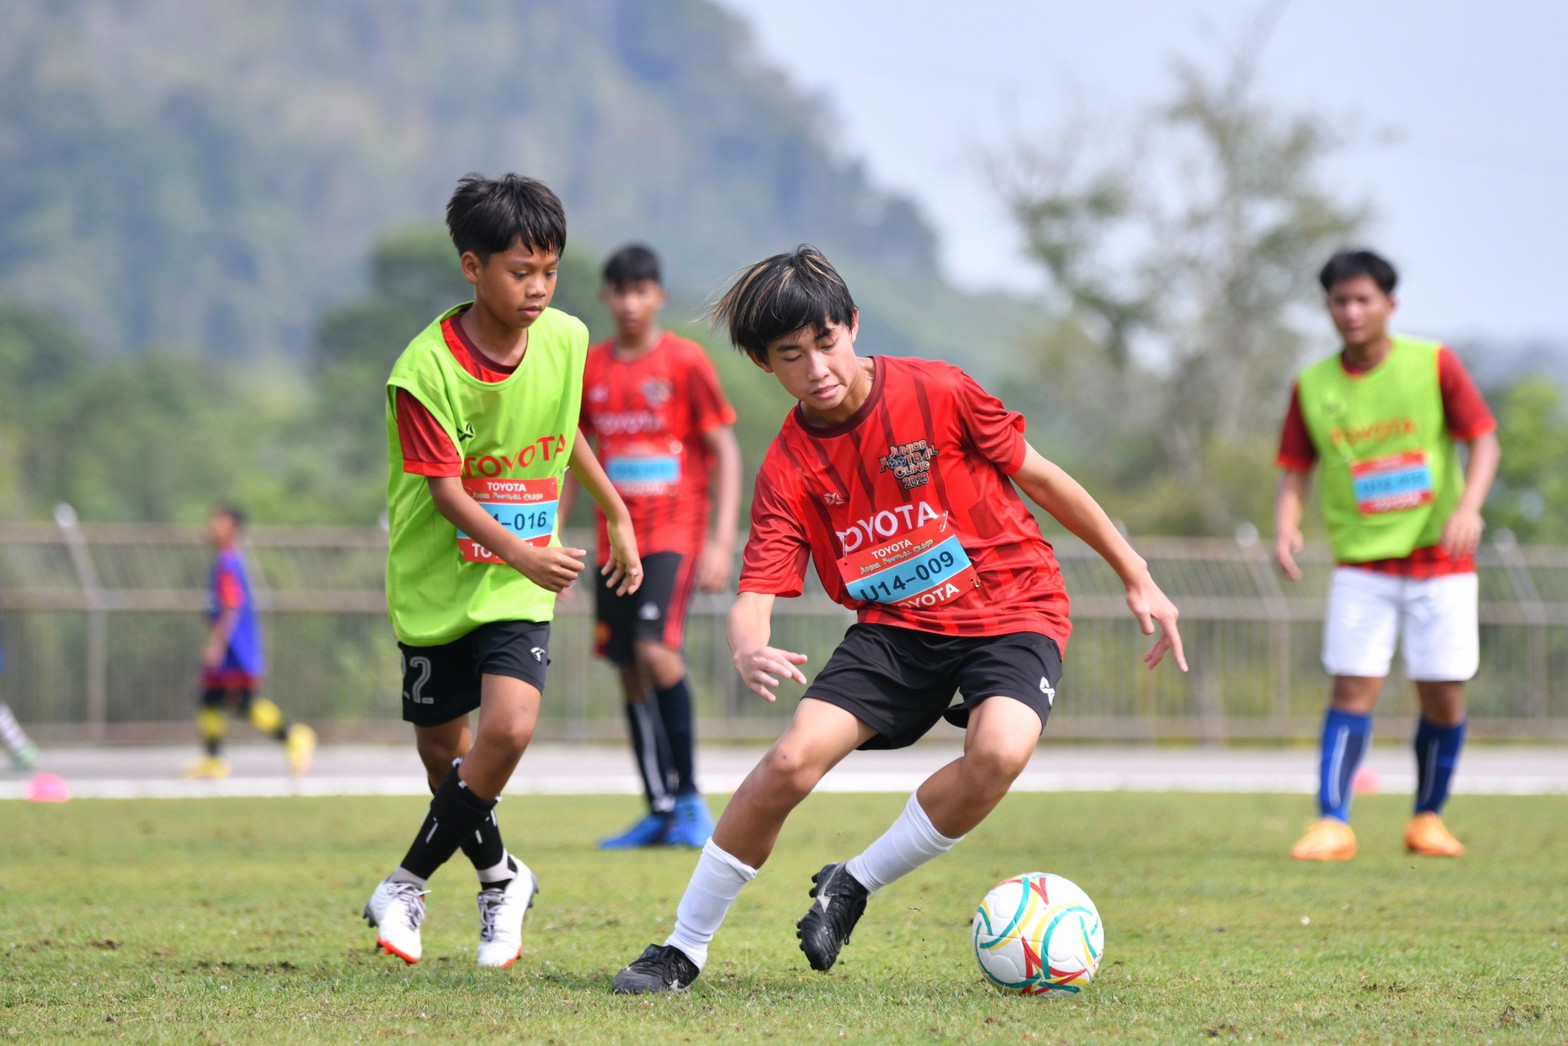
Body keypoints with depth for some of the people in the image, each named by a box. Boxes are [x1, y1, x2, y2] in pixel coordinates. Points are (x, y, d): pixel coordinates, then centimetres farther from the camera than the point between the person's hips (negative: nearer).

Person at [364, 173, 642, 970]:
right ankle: (499, 880, 34)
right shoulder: (426, 370, -19)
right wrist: (520, 550, -36)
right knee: (443, 750, 7)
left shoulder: (567, 341, -4)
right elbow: (446, 490, -21)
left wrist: (616, 514, 25)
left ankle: (410, 882, -4)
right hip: (437, 578, -2)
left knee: (509, 724, -20)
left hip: (519, 584, 2)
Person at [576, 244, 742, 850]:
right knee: (631, 673, 4)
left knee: (656, 650, -22)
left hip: (675, 534, -5)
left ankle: (689, 797, -10)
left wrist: (722, 542, -12)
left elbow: (725, 453, -4)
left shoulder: (686, 363, -4)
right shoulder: (590, 369, 9)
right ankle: (660, 812, 12)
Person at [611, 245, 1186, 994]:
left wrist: (1138, 579, 4)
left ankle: (854, 885, -8)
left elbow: (1038, 476, 0)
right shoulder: (789, 468, -8)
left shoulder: (936, 394, -13)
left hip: (1013, 610, -2)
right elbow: (756, 594, -15)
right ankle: (683, 947, 0)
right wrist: (749, 650, -41)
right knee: (795, 758, -18)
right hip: (895, 625, 2)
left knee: (999, 749, -32)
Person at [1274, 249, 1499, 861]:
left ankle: (1429, 817, 19)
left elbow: (1483, 441, -5)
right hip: (1361, 563, 1)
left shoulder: (1434, 364, -4)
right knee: (1353, 690, -9)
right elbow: (1295, 472, 5)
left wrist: (1468, 508, -22)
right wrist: (1285, 528, -15)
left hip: (1440, 559, -1)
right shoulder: (1313, 387, 1)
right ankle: (1332, 824, -10)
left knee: (1442, 695, 1)